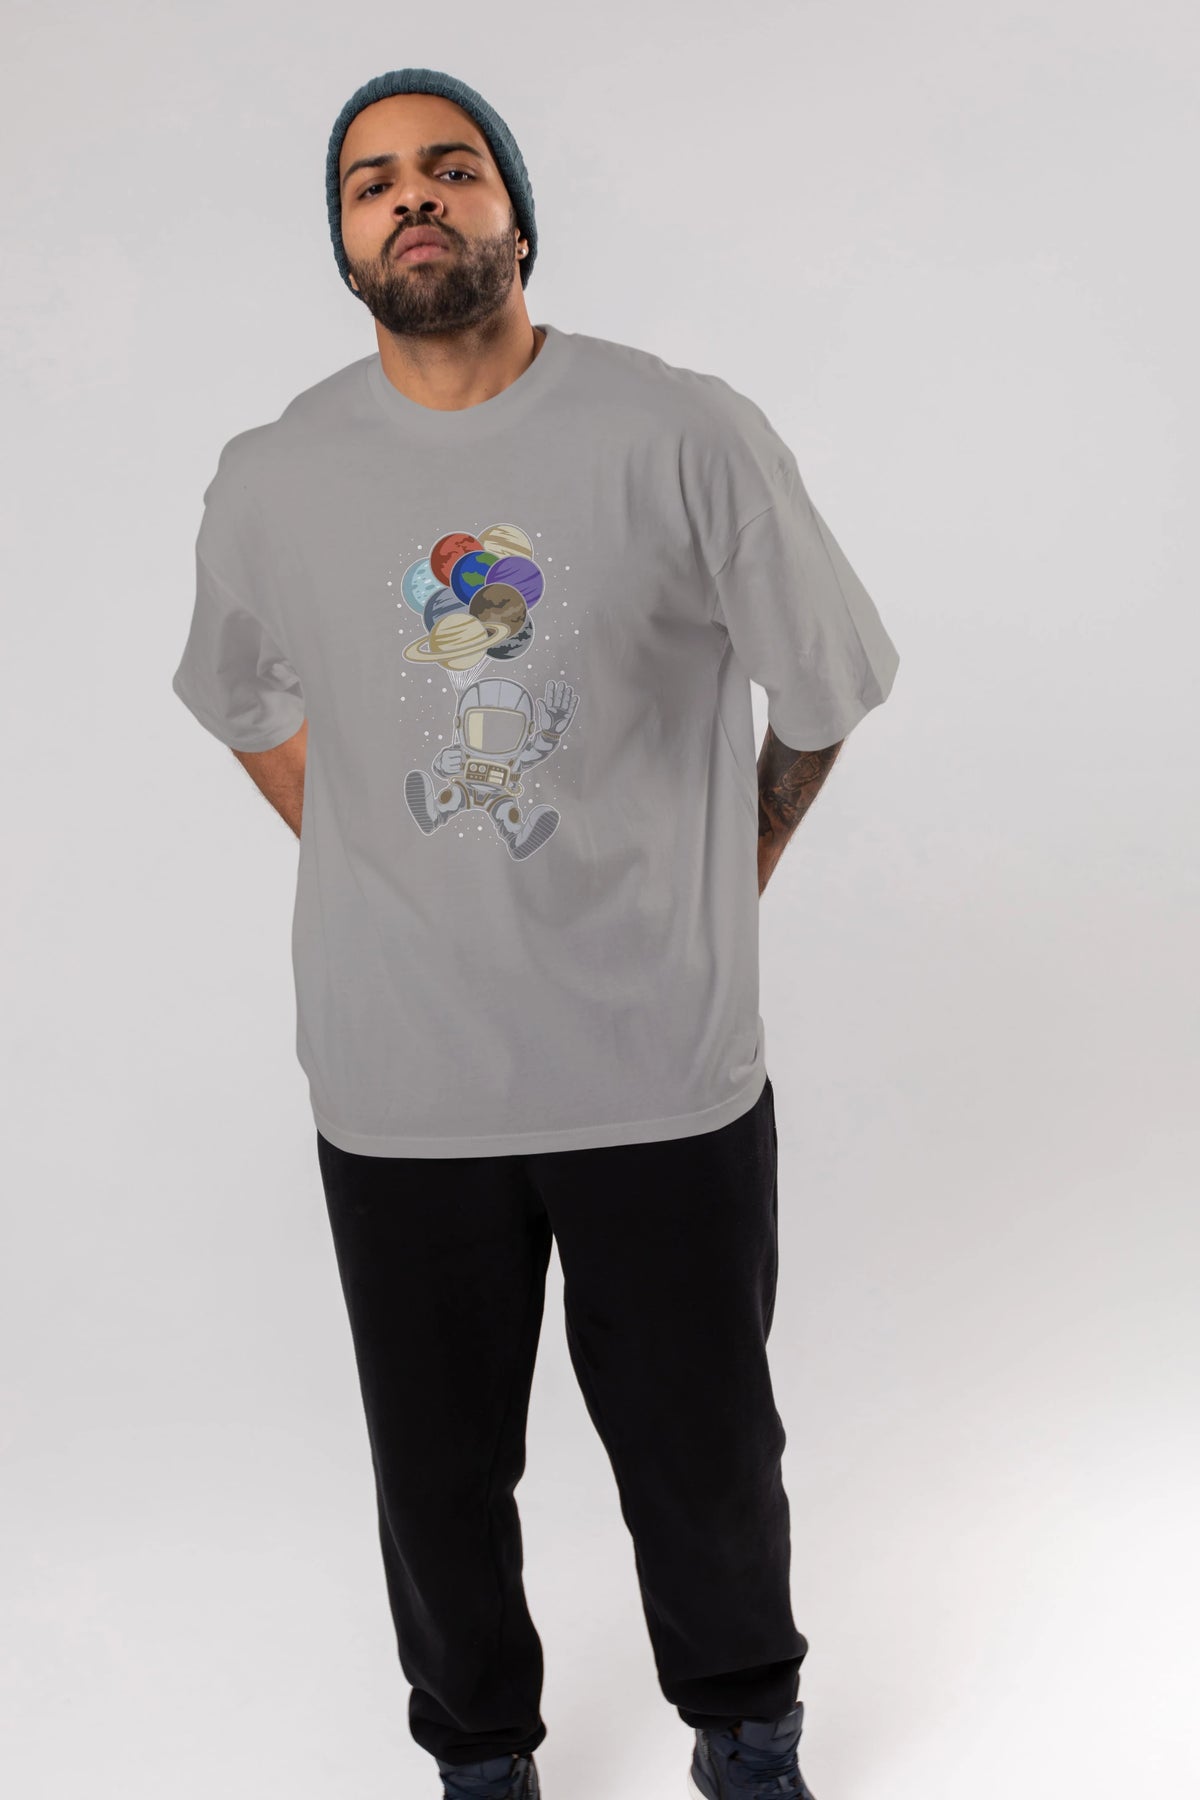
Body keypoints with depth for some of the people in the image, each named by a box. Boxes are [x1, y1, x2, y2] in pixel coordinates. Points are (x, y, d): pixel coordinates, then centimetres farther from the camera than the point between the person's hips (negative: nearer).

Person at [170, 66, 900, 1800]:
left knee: (706, 1455, 15)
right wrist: (391, 881, 11)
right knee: (440, 1469, 16)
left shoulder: (690, 437, -9)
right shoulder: (272, 483, -1)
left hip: (668, 1071, -1)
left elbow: (821, 698, 3)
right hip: (400, 1087, 2)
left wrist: (711, 897, 9)